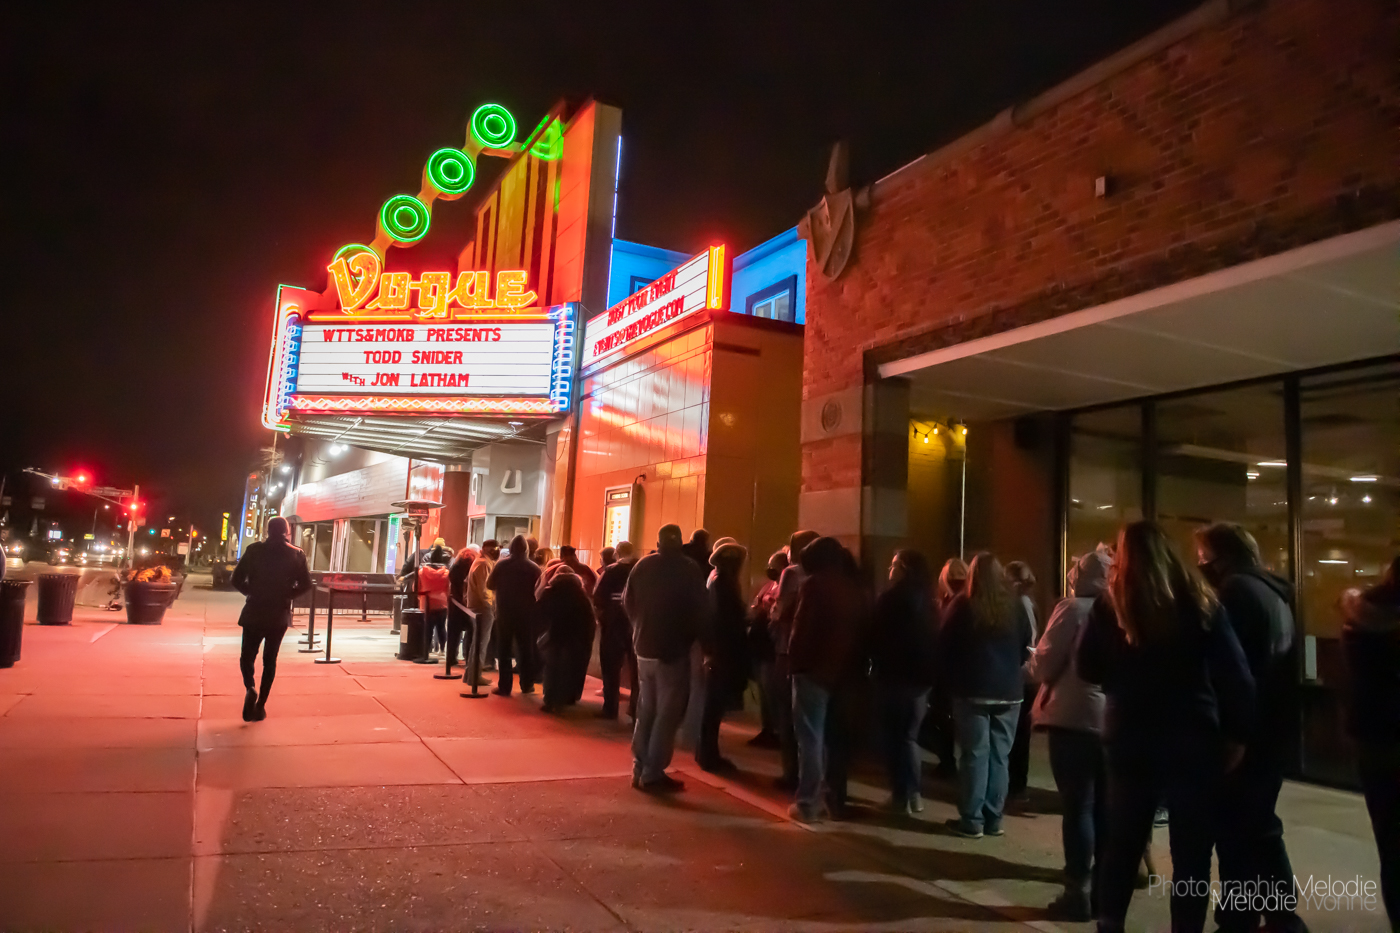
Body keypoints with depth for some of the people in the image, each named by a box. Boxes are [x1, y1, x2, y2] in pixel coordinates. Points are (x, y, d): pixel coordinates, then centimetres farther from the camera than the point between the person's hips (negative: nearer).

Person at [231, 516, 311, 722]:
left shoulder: (255, 550, -3)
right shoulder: (296, 554, -3)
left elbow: (237, 580, -4)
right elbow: (305, 584, -6)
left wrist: (252, 592, 11)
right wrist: (286, 595, 8)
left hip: (254, 612, -1)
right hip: (279, 615, 1)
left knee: (247, 655, 12)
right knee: (270, 659, 12)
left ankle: (250, 688, -15)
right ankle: (260, 705, 10)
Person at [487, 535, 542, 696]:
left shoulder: (501, 564, -6)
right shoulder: (534, 568, -6)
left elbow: (490, 585, 1)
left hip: (504, 612, 0)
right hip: (526, 614, 0)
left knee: (504, 650, 7)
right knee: (526, 650, 12)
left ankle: (504, 686, 4)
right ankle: (527, 685, 17)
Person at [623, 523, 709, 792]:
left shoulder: (642, 565, 3)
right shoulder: (690, 569, -10)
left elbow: (628, 603, 7)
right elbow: (700, 610, -10)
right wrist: (691, 636, 6)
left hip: (644, 647, 5)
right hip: (673, 649, -5)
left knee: (645, 710, 15)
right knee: (667, 713, 0)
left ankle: (639, 770, 16)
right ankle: (652, 774, 0)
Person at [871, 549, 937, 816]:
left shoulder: (891, 598, -11)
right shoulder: (927, 601, 6)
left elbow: (875, 635, -10)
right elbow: (934, 638, 9)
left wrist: (875, 662, 4)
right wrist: (929, 669, 13)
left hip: (894, 675, -5)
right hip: (921, 675, 6)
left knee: (894, 735, 5)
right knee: (910, 734, 16)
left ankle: (901, 795, 5)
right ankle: (913, 794, 16)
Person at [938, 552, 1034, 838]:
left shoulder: (962, 605, -7)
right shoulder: (1015, 605, 3)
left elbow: (943, 646, -3)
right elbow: (1027, 646, 13)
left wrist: (948, 680, 10)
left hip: (972, 690, -3)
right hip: (1009, 692, 3)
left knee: (974, 755, 1)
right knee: (999, 756, 9)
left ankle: (972, 820, 4)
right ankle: (993, 819, 13)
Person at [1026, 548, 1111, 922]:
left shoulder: (1073, 608, -8)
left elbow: (1043, 665, -8)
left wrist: (1028, 667, 11)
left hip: (1074, 717, -5)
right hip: (1115, 720, 5)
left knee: (1077, 807, 1)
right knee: (1104, 807, 12)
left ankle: (1078, 893, 5)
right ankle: (1103, 888, 19)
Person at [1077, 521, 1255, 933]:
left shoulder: (1110, 604, -4)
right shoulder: (1200, 600, -4)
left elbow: (1086, 669, 2)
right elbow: (1236, 674, -6)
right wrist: (1238, 734, 1)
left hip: (1130, 741, 1)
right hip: (1193, 742, -1)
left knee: (1123, 844, 16)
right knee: (1191, 852, 8)